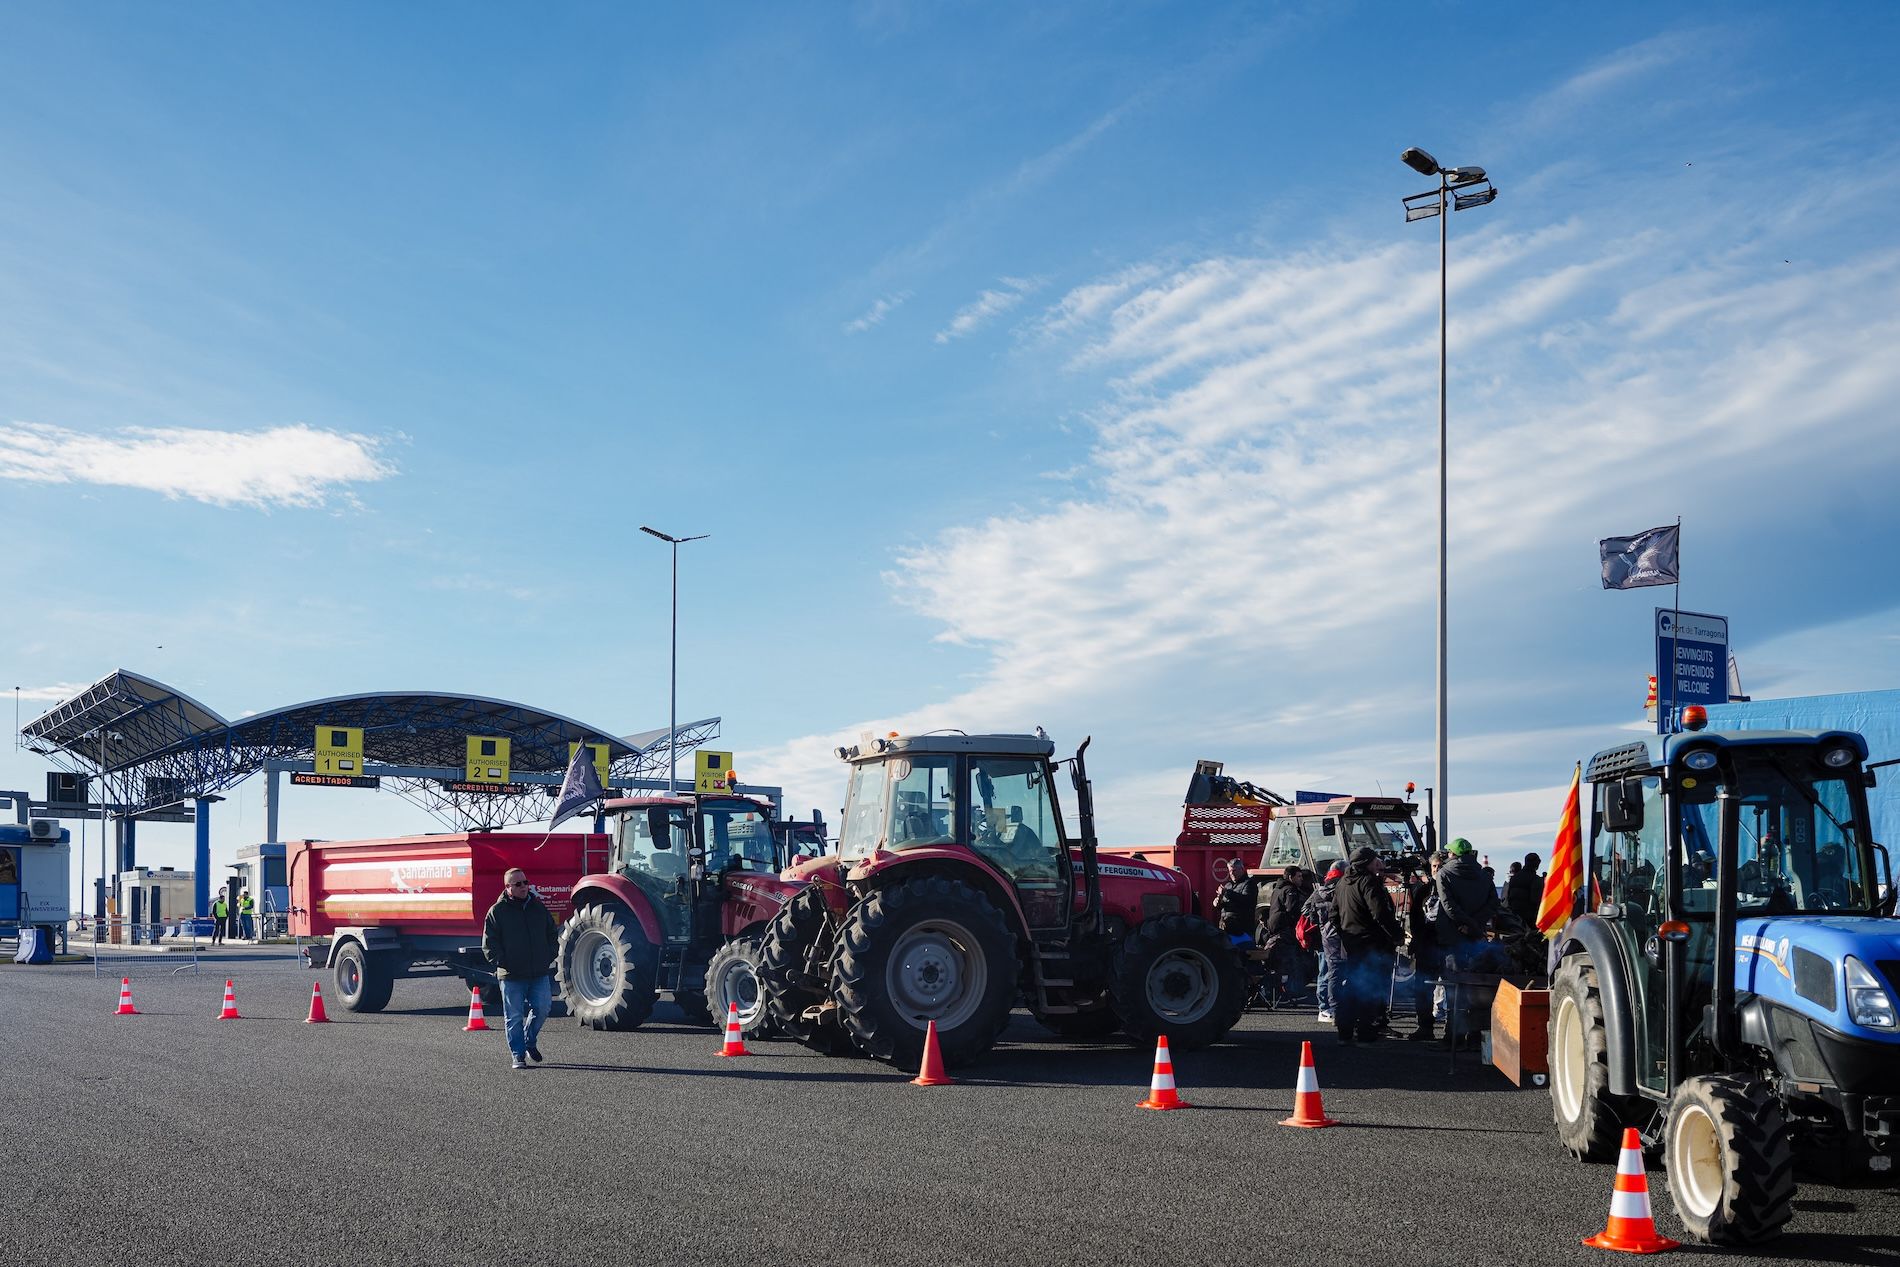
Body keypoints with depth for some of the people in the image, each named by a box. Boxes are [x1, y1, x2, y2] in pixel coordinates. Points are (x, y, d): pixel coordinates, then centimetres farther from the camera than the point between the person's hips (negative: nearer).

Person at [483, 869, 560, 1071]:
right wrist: (502, 963, -11)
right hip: (511, 977, -3)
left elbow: (552, 934, 20)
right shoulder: (497, 911, 0)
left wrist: (549, 957, 7)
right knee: (515, 1017, 0)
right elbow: (489, 943, -1)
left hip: (539, 973, 3)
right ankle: (518, 1055, 9)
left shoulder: (538, 907, 12)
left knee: (542, 1008, 0)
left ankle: (529, 1041, 25)